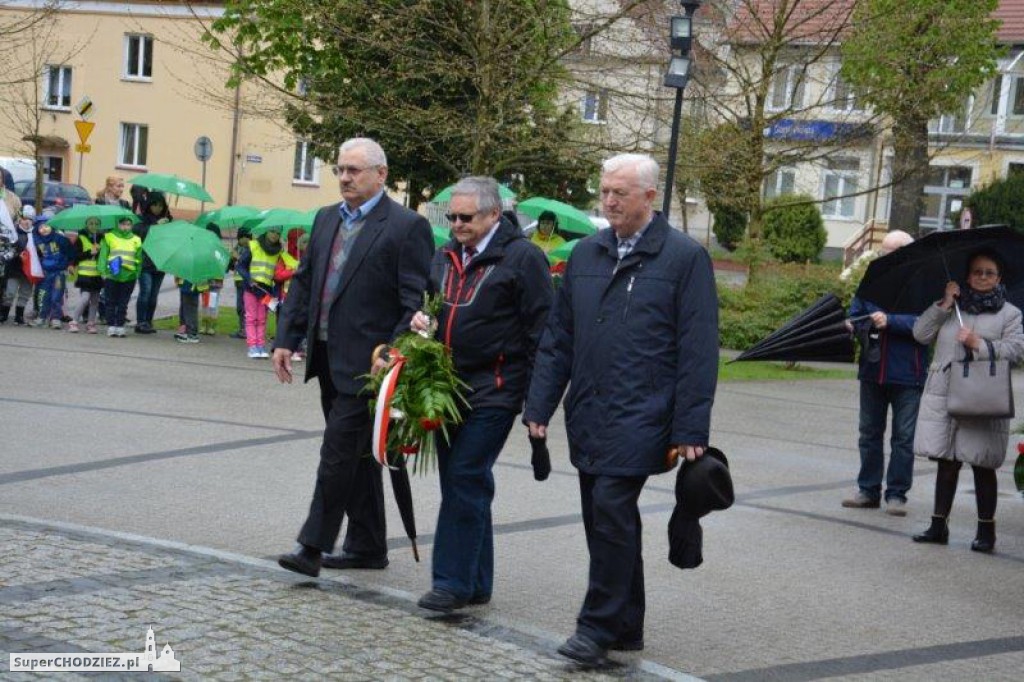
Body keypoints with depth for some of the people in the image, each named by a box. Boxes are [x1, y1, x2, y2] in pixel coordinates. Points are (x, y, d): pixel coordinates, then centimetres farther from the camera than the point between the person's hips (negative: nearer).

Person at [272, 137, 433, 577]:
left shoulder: (407, 227, -9)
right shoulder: (326, 220, 14)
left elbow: (416, 301, -13)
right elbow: (303, 282, 16)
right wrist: (286, 339, 9)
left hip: (365, 362, -8)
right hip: (329, 357, 8)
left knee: (339, 453, -8)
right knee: (356, 455, 14)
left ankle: (313, 546, -2)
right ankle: (367, 547, 23)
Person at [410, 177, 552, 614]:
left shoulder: (523, 258, -6)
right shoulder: (446, 258, 16)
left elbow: (540, 330, -8)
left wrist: (534, 397, -12)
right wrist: (420, 322, 4)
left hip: (493, 391, -8)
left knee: (466, 479, -11)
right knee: (460, 483, 10)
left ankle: (454, 582, -6)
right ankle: (475, 584, 19)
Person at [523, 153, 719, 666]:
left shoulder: (685, 257, -4)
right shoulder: (586, 254, 12)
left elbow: (699, 351, -7)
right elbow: (557, 338, 15)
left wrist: (690, 430, -12)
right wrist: (539, 406, 8)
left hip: (640, 419, -6)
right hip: (588, 417, 6)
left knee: (611, 513, -12)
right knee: (606, 521, 11)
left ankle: (599, 627, -1)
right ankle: (627, 626, 23)